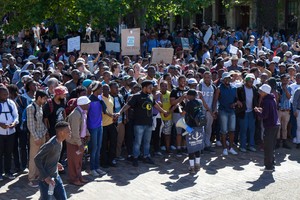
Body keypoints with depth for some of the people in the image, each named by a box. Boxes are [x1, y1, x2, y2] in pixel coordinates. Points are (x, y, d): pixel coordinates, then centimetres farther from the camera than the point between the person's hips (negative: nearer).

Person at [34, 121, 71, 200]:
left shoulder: (60, 141, 0)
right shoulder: (51, 144, -26)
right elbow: (37, 159, -25)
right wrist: (46, 177, -25)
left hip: (56, 177, 8)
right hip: (46, 180, -8)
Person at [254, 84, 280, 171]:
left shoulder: (266, 101, -17)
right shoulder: (272, 99, 12)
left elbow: (264, 115, -20)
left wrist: (257, 111, -4)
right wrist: (262, 110, 14)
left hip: (270, 126, -9)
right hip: (276, 125, 9)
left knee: (268, 147, -1)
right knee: (272, 146, 16)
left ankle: (269, 166, 4)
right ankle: (272, 165, 22)